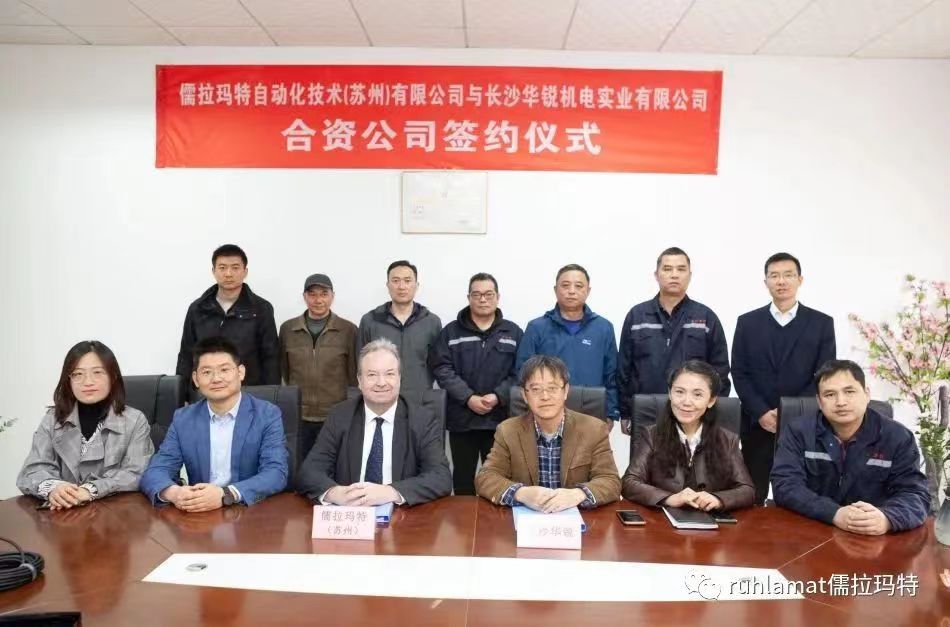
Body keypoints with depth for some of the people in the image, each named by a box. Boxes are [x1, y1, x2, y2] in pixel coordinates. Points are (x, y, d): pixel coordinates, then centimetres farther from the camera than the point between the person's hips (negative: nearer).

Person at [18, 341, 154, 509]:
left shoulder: (135, 420, 1)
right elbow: (32, 472, -1)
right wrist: (52, 487, -23)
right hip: (65, 514, 2)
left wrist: (90, 490, -24)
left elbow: (138, 475, -9)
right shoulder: (52, 420, 9)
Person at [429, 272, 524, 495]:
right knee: (463, 476, 10)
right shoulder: (451, 331, 6)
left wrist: (498, 396, -15)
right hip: (461, 418, 1)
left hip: (500, 419, 0)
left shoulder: (513, 332, 6)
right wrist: (468, 398, -14)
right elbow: (442, 369, -4)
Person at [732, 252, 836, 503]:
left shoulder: (822, 323, 4)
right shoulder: (747, 322, 7)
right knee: (752, 498, 5)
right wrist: (761, 413, -9)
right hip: (757, 425, 1)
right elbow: (739, 373, 3)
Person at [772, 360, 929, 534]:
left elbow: (915, 495, -6)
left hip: (873, 541, 2)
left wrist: (887, 518, -28)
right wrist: (835, 514, -26)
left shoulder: (899, 437, 1)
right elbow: (785, 485, -12)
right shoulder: (797, 431, -3)